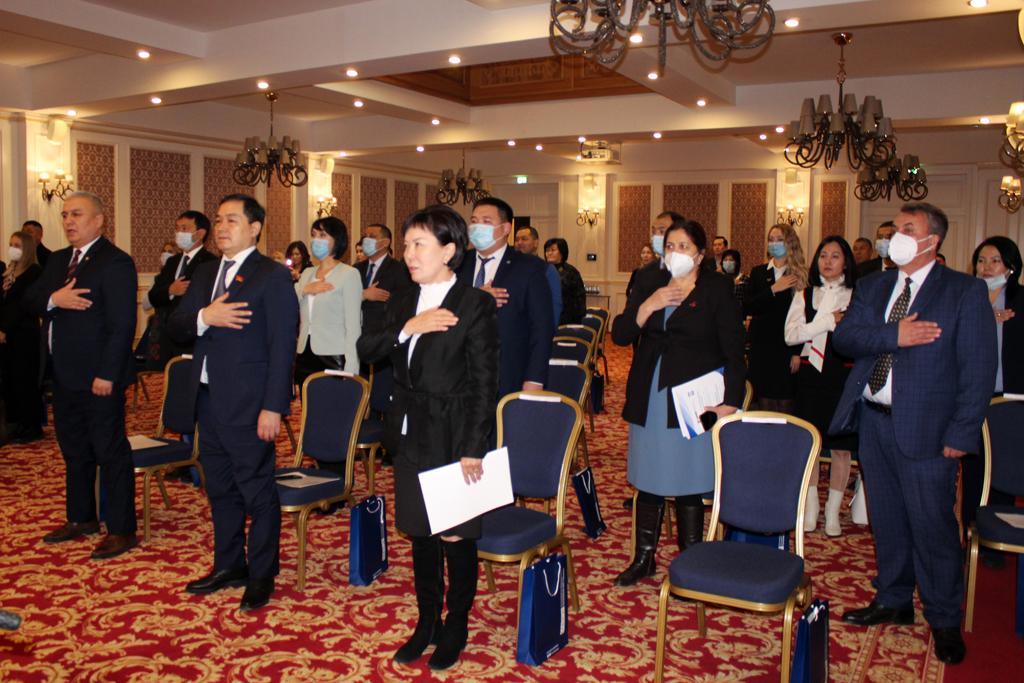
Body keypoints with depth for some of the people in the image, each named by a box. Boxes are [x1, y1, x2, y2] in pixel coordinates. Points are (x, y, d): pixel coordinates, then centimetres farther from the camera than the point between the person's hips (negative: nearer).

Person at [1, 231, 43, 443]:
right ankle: (18, 423, 18)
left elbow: (23, 305, -13)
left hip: (24, 334, -7)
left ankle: (32, 427, 5)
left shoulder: (34, 271, -9)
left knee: (24, 380, -2)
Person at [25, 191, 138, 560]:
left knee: (111, 452, -1)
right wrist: (53, 299, -14)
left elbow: (122, 325, -18)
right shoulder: (58, 259, 15)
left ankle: (122, 529, 8)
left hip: (98, 376, -9)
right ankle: (81, 518, 33)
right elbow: (30, 299, 8)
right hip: (64, 376, 9)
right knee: (74, 450, 18)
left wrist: (107, 374, -21)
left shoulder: (115, 262, -12)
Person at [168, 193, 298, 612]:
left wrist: (273, 407, -18)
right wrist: (203, 317, -13)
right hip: (208, 399, 7)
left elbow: (282, 346, -13)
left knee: (257, 492, 2)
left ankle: (261, 575, 16)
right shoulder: (205, 274, 14)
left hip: (247, 403, -7)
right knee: (220, 489, 17)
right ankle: (229, 565, 32)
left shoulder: (273, 276, -8)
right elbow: (176, 327, 9)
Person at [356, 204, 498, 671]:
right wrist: (407, 328, -17)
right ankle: (427, 623, 32)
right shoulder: (404, 302, 9)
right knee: (421, 534, 16)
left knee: (457, 537, 6)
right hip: (411, 437, 6)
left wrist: (473, 449, -15)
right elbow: (365, 348, -1)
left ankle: (456, 628, 26)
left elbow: (484, 383, -12)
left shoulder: (476, 305, -10)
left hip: (453, 439, -6)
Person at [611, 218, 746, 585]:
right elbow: (620, 335, 2)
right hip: (650, 399, 4)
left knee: (689, 487, 2)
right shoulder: (649, 282, 7)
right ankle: (643, 558, 26)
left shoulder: (718, 289, -3)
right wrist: (648, 306, -13)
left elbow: (734, 352, -5)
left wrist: (731, 400, -14)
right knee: (648, 482, 11)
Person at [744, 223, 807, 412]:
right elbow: (746, 308, -3)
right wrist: (772, 290, -13)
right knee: (764, 403, 4)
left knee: (785, 403, 0)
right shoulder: (758, 272, 9)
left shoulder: (801, 276, 0)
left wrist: (798, 352, -9)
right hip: (761, 345, 3)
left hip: (788, 346, -2)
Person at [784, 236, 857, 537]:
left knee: (841, 447, 3)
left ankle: (833, 511, 16)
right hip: (811, 375, 2)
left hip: (844, 376, -1)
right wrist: (830, 321, -9)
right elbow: (791, 334, -5)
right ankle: (810, 508, 18)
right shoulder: (805, 295, 10)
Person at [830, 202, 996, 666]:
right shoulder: (872, 286, 11)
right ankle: (894, 601, 31)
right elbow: (844, 337, -2)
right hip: (873, 419, 5)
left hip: (924, 427, -5)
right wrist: (894, 336, -19)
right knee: (886, 519, 15)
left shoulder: (965, 292, -4)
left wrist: (961, 434, -12)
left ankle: (945, 621, 18)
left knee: (932, 524, 0)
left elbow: (978, 369, -7)